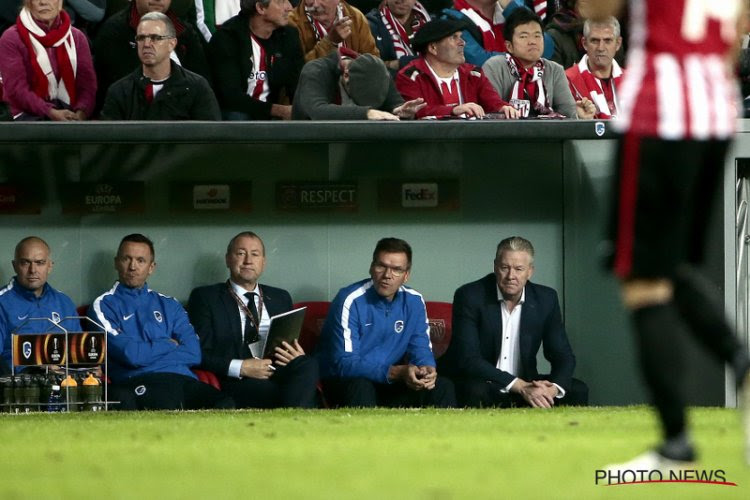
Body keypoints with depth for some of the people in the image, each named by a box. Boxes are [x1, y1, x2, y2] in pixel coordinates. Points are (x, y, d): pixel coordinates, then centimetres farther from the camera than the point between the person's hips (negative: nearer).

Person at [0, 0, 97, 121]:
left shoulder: (76, 37, 13)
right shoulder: (11, 39, 1)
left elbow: (87, 83, 4)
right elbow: (16, 88, -8)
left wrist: (80, 113, -18)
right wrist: (52, 113, -21)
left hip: (69, 112, 3)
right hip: (30, 114, -3)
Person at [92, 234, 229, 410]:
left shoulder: (168, 305, 26)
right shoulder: (104, 305, 12)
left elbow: (193, 354, 11)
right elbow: (130, 354, -3)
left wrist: (150, 352, 3)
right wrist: (168, 345, 12)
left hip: (183, 377, 5)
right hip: (138, 381, -5)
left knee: (224, 405, -31)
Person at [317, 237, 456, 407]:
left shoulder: (413, 302, 2)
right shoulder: (351, 301, -16)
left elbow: (421, 349, 7)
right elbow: (344, 363, -23)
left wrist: (427, 370, -21)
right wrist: (396, 373, -35)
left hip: (389, 383, 5)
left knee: (443, 387, -14)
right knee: (361, 388, -38)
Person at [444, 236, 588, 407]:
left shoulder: (545, 299, 0)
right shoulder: (470, 297, -12)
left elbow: (563, 356, 1)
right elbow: (468, 359, -20)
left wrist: (553, 388, -24)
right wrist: (521, 386, -29)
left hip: (525, 385, 4)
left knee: (577, 391, -17)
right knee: (475, 392, -37)